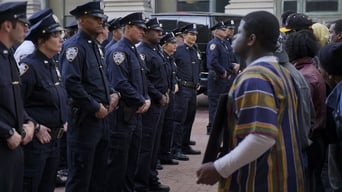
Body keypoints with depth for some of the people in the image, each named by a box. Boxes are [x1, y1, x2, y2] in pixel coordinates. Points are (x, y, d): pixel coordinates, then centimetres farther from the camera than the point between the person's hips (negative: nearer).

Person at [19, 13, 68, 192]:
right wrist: (36, 127, -19)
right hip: (35, 140, -9)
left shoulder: (53, 65, 12)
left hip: (54, 139, 9)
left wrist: (63, 121, 11)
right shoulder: (29, 65, -16)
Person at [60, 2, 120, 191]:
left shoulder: (95, 46, 15)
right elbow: (71, 83, -24)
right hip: (84, 119, -9)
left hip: (101, 117, 9)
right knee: (80, 175, -2)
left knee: (100, 171, 16)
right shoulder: (74, 46, -14)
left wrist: (113, 93, 5)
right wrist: (96, 107, -19)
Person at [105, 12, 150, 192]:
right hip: (122, 114, -9)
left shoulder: (135, 52, 15)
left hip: (136, 112, 10)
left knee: (133, 158, 15)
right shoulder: (118, 51, -14)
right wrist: (142, 102, -14)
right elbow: (120, 84, -23)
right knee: (118, 161, -4)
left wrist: (147, 99, 1)